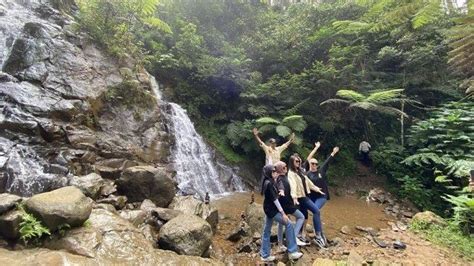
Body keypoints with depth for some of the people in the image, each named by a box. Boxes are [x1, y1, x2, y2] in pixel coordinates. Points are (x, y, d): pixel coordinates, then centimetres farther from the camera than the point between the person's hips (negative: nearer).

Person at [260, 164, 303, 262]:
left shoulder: (267, 182, 7)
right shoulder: (269, 183, -21)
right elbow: (274, 199, -22)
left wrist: (275, 179, 10)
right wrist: (283, 213, -18)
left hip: (268, 209, 10)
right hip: (272, 210, -10)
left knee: (266, 231, 13)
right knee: (289, 224, -2)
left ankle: (265, 255, 23)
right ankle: (292, 252, 4)